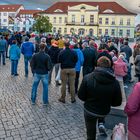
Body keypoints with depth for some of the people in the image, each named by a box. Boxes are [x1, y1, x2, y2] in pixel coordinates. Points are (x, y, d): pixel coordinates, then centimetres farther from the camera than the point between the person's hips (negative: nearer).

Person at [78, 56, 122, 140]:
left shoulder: (87, 78, -21)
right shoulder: (115, 82, -18)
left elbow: (81, 96, -12)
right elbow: (118, 102, -9)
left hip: (89, 111, -1)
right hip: (104, 112, 1)